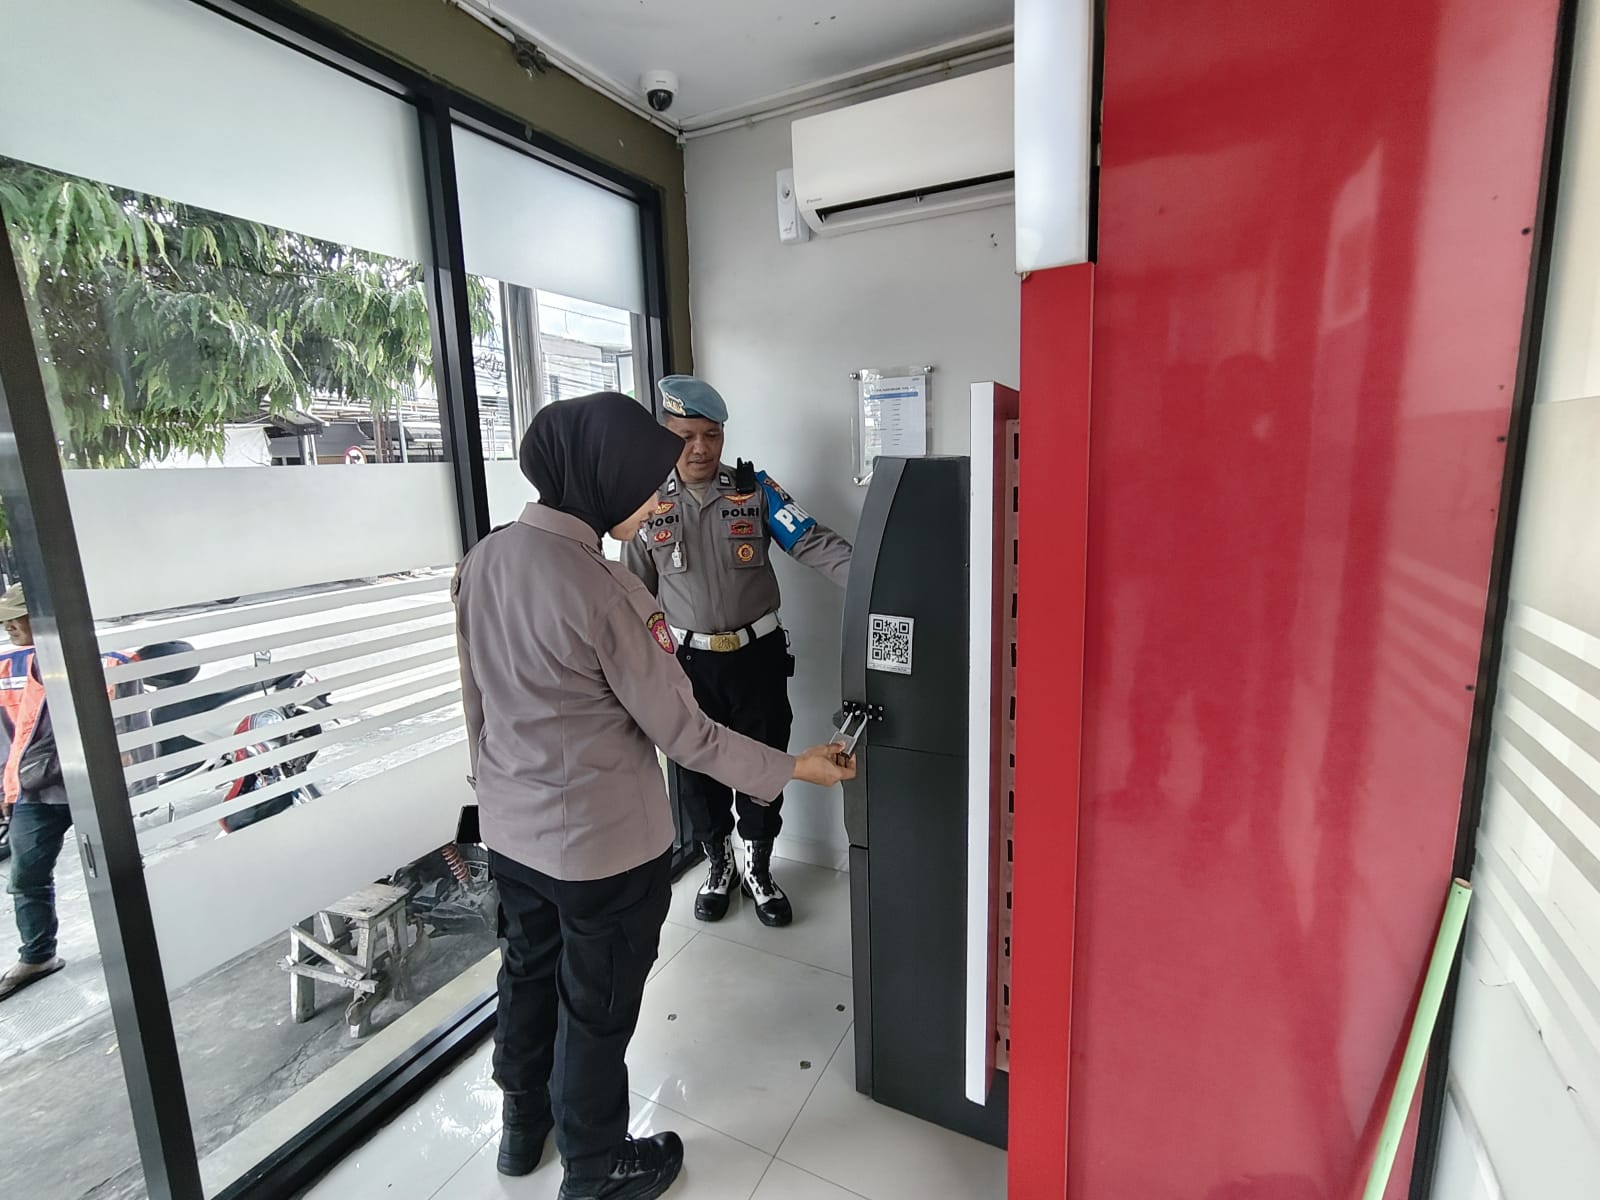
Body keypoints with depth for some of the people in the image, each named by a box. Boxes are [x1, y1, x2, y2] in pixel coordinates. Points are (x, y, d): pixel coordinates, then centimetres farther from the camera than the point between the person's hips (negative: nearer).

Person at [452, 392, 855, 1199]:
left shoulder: (483, 560, -4)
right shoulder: (601, 590, -27)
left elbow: (480, 700, 7)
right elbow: (679, 731, -21)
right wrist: (792, 769, -10)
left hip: (511, 830, 7)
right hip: (604, 846, -7)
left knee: (527, 973, 27)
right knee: (597, 1009, 16)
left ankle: (524, 1126, 52)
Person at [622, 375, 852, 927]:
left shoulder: (755, 489, -5)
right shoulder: (649, 505, -1)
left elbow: (813, 543, -15)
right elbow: (635, 592, 7)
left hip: (756, 654, -1)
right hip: (688, 660, 1)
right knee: (696, 768, 13)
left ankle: (758, 869, 34)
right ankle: (717, 864, 38)